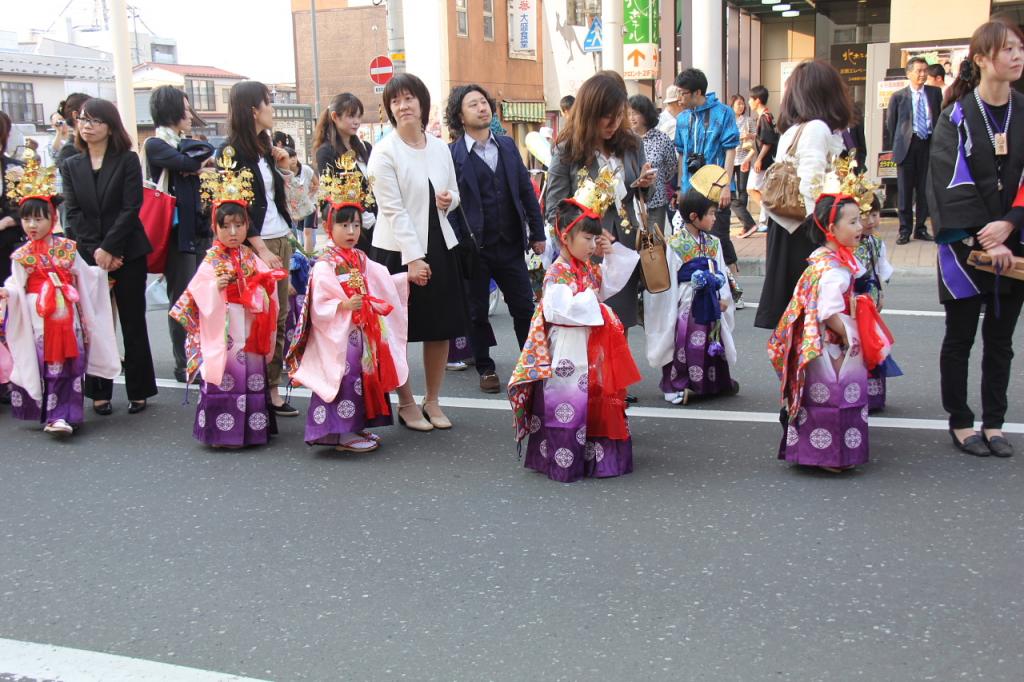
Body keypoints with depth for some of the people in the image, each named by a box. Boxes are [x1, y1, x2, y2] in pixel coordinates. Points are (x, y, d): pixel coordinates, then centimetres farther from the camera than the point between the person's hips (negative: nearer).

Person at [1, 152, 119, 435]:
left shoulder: (66, 248, 5)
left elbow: (84, 275, 14)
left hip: (66, 315, 1)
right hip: (38, 317, -1)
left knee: (67, 364, -3)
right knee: (42, 365, 3)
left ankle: (60, 416, -1)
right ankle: (48, 413, 16)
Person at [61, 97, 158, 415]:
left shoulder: (128, 160, 1)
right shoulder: (71, 166, 10)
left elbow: (131, 208, -7)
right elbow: (74, 214, 2)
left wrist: (108, 249, -14)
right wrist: (95, 251, -11)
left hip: (127, 254, -2)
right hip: (89, 255, 3)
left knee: (133, 323, 3)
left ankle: (138, 390, 11)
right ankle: (99, 392, 12)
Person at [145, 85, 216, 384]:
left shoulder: (188, 144, 17)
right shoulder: (156, 145, -5)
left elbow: (212, 154, 1)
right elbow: (187, 163, -19)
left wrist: (196, 163, -14)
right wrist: (202, 158, -1)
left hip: (201, 228, 6)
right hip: (177, 232, -6)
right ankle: (184, 365, 7)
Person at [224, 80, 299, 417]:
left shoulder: (264, 147, 15)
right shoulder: (232, 151, -7)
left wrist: (283, 168, 4)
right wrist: (261, 250, -17)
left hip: (280, 239, 8)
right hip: (254, 243, -8)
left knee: (280, 315, 7)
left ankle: (272, 387, 12)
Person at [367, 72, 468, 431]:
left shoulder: (440, 148, 8)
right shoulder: (384, 152, -8)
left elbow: (454, 192, 19)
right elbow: (393, 209, -14)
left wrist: (449, 200, -6)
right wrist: (412, 258, -20)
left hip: (439, 245, 5)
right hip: (398, 250, -5)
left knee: (442, 328, 9)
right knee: (399, 331, 2)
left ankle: (433, 401, 24)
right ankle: (406, 404, 17)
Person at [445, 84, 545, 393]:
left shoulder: (507, 145, 8)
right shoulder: (452, 154, -8)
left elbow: (526, 190, 11)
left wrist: (537, 232, 9)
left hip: (510, 243, 4)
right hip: (474, 247, -3)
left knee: (525, 308, 8)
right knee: (477, 312, 9)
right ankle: (485, 369, 25)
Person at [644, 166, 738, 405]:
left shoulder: (713, 242, 8)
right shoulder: (675, 244, -11)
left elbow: (721, 273, 13)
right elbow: (669, 277, -10)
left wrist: (723, 298, 4)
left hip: (710, 303, 6)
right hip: (687, 303, -6)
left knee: (712, 340, 12)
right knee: (684, 342, -6)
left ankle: (714, 381, 25)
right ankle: (677, 385, 5)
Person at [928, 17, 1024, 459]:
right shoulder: (957, 115, -5)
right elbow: (954, 183, -12)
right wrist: (985, 240, -17)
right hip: (964, 244, -3)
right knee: (960, 337, 5)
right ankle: (960, 422, 17)